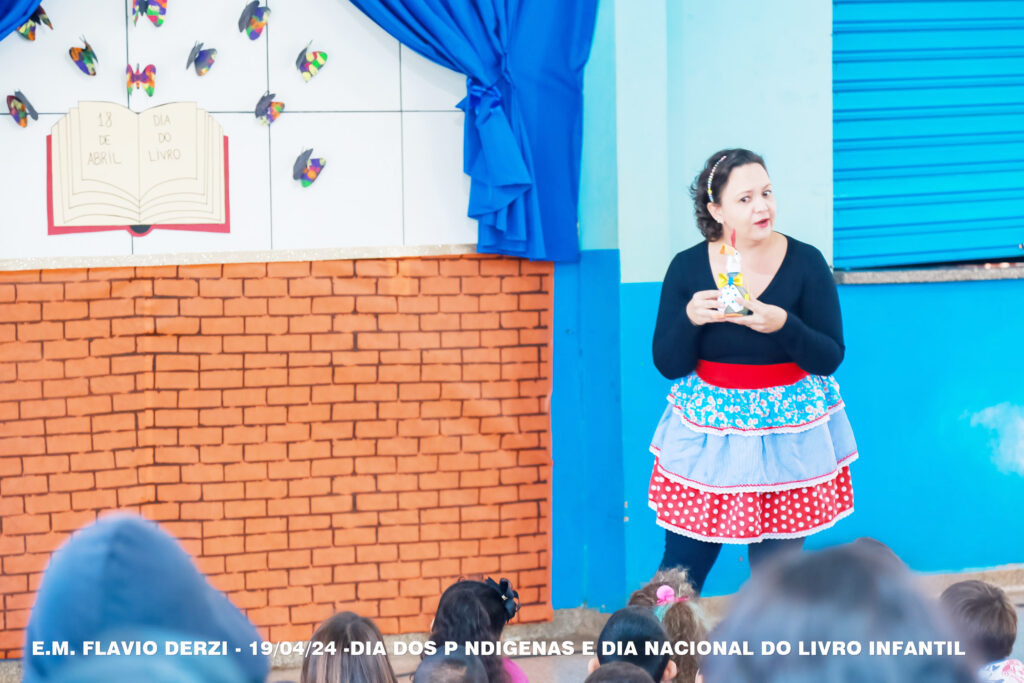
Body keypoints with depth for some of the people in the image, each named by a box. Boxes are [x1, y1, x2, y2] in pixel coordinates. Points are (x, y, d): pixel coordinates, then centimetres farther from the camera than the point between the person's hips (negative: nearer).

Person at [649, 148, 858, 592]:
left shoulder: (805, 263, -6)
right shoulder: (687, 268, -2)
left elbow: (830, 357, -7)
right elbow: (667, 364, -2)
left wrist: (784, 326, -25)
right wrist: (690, 320, -21)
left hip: (787, 439, -1)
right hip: (705, 439, 1)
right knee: (680, 569, 1)